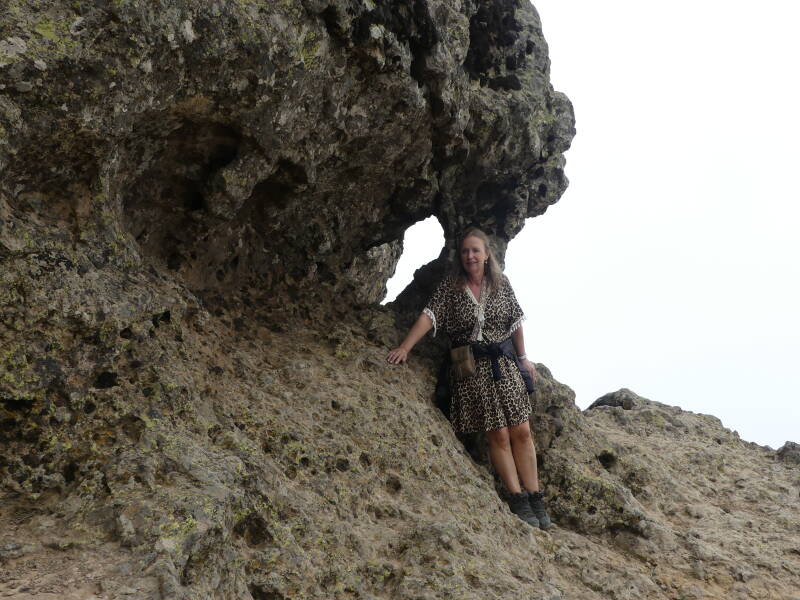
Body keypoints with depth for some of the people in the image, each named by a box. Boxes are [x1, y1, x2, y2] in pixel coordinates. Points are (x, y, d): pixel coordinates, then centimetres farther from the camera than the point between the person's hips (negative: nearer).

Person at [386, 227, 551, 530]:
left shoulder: (501, 282, 5)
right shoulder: (450, 286, -2)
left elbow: (515, 320, 11)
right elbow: (429, 316, -11)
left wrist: (523, 358, 12)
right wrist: (404, 347, -22)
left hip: (504, 363, 3)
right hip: (471, 368, -2)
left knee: (521, 431, 1)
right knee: (497, 435, -3)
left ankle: (535, 497, 9)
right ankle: (517, 499, 4)